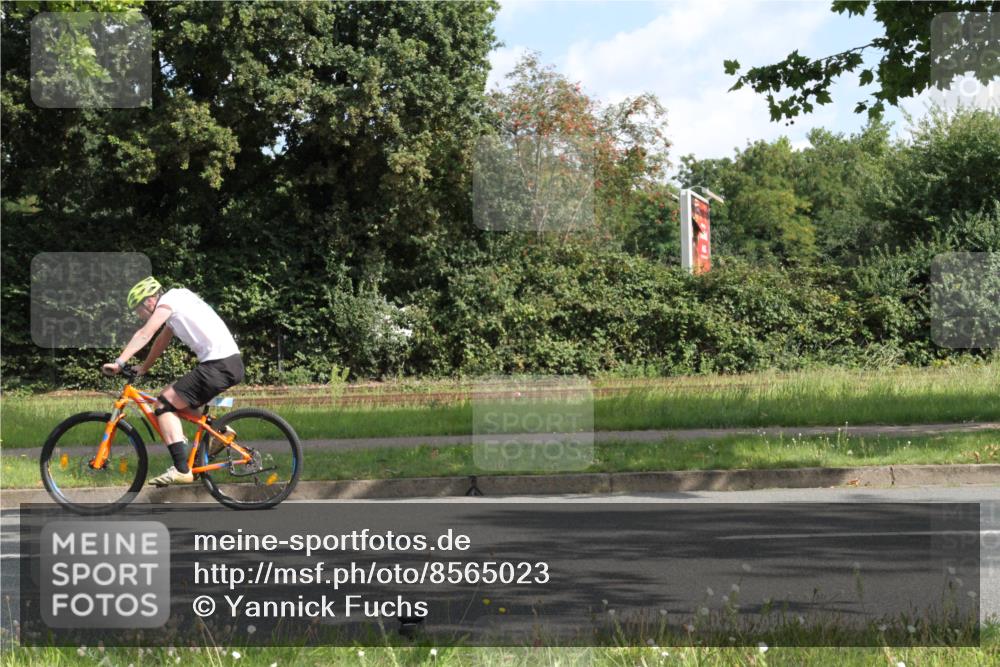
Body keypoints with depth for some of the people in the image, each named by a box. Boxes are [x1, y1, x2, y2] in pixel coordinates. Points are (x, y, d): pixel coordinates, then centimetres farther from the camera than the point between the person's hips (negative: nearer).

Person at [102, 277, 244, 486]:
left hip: (218, 365, -10)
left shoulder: (167, 302, -4)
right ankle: (218, 429, 13)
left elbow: (144, 335, -13)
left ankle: (181, 470, -14)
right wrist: (142, 369, 27)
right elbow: (161, 341, 29)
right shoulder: (178, 299, 23)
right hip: (232, 362, 10)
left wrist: (119, 363, -17)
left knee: (165, 405, -7)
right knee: (178, 402, 23)